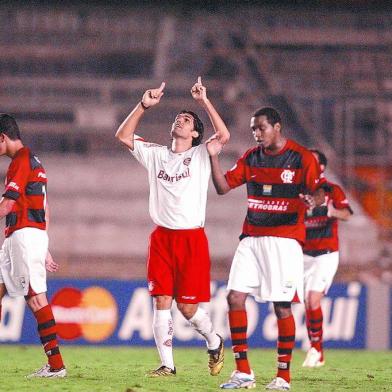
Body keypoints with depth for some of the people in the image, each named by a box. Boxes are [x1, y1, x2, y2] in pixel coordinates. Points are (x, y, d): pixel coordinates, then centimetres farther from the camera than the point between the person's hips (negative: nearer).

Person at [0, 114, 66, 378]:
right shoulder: (34, 161, 21)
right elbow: (45, 210, 23)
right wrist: (45, 251, 25)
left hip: (24, 235, -10)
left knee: (35, 297, -12)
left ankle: (56, 364, -15)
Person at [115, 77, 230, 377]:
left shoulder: (201, 155, 2)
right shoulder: (156, 155, 12)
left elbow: (223, 136, -16)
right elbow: (123, 136, 7)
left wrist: (205, 101, -14)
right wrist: (144, 106, -2)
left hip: (192, 238, -3)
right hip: (162, 237, 4)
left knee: (188, 306, -5)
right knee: (162, 301, -3)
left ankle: (214, 343, 23)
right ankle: (167, 364, 1)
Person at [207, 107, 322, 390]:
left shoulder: (302, 158, -4)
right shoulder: (251, 158, 11)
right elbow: (223, 187, 11)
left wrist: (311, 201, -28)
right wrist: (214, 157, -2)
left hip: (284, 239, -5)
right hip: (252, 237, 5)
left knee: (282, 306, -5)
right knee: (235, 297, -5)